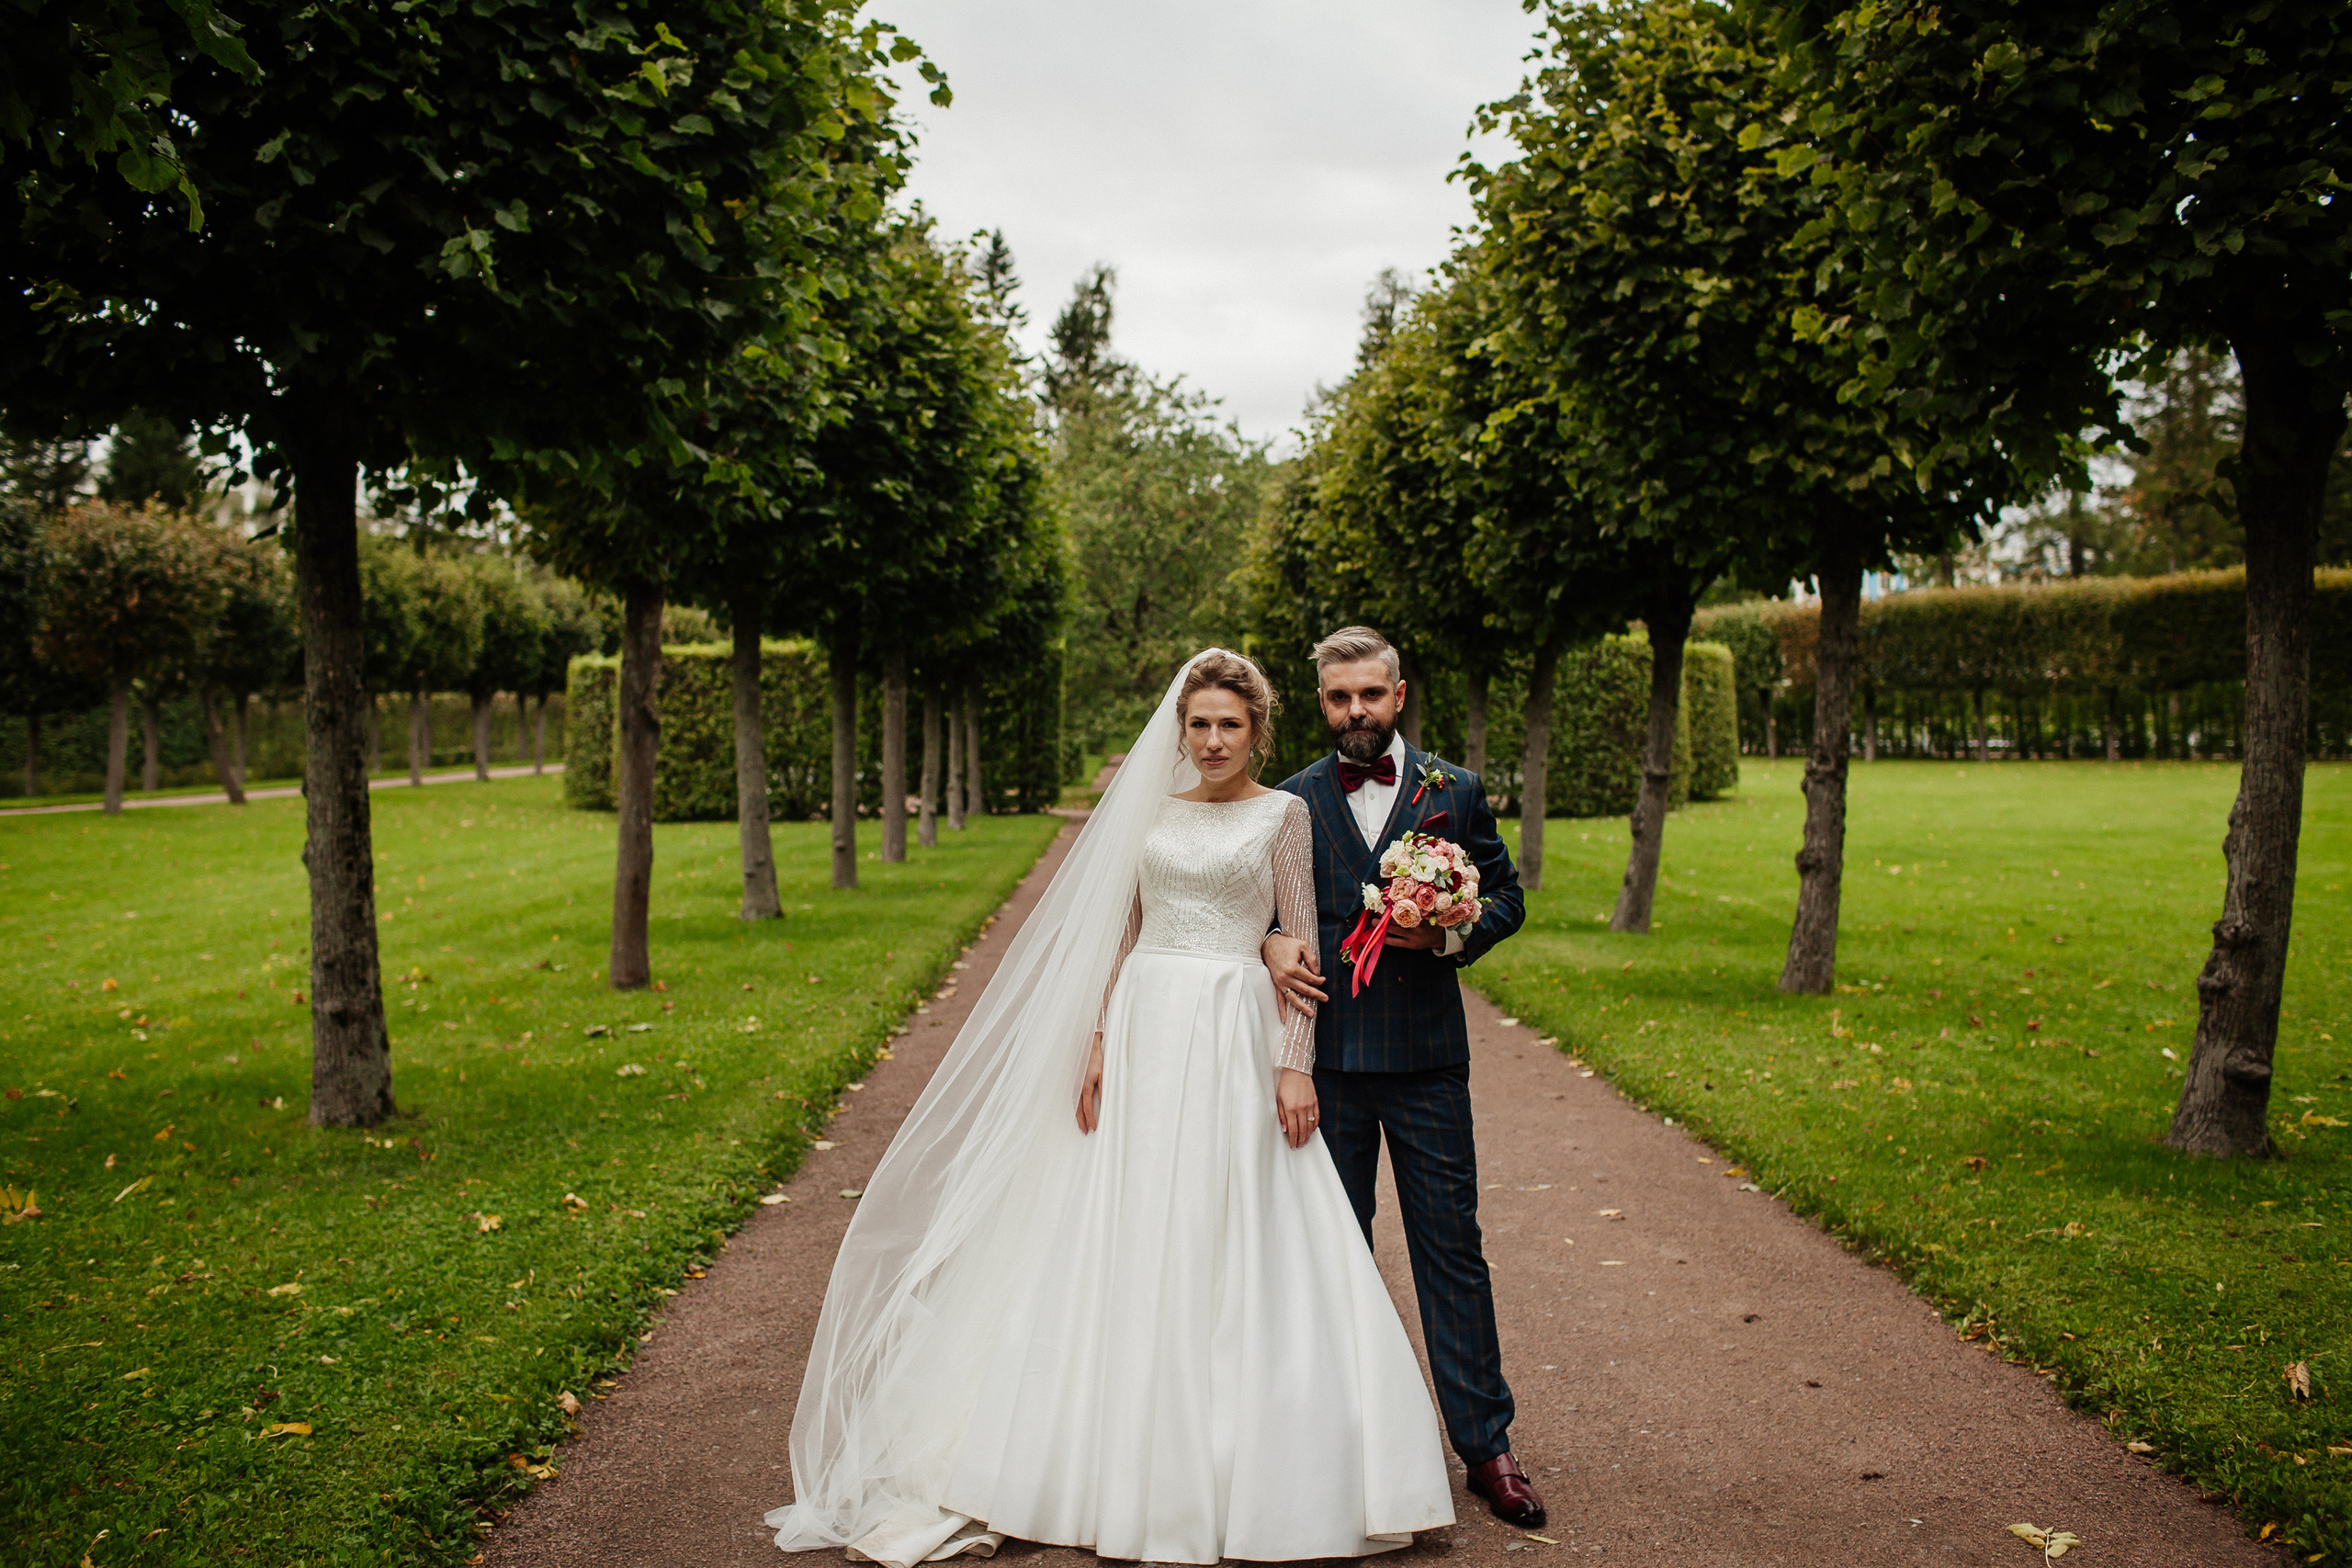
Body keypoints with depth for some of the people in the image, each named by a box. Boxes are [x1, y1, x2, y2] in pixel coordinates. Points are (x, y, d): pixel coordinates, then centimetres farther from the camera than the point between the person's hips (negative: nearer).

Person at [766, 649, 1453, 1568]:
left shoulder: (1282, 813, 1)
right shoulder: (1154, 810, 11)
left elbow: (1302, 944, -2)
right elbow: (1122, 932, 11)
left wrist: (1295, 1066, -8)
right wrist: (1099, 1043, 4)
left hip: (1234, 1040, -3)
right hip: (1145, 1030, 4)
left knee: (1235, 1247, 0)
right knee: (1130, 1242, 7)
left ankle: (1241, 1470, 14)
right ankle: (1135, 1455, 21)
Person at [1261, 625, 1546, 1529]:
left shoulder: (1455, 792, 4)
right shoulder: (1294, 800, 5)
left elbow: (1506, 895, 7)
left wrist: (1450, 933, -12)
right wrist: (1273, 944, -12)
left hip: (1427, 1057, -1)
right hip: (1326, 1055, 1)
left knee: (1452, 1249, 3)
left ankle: (1485, 1445, 14)